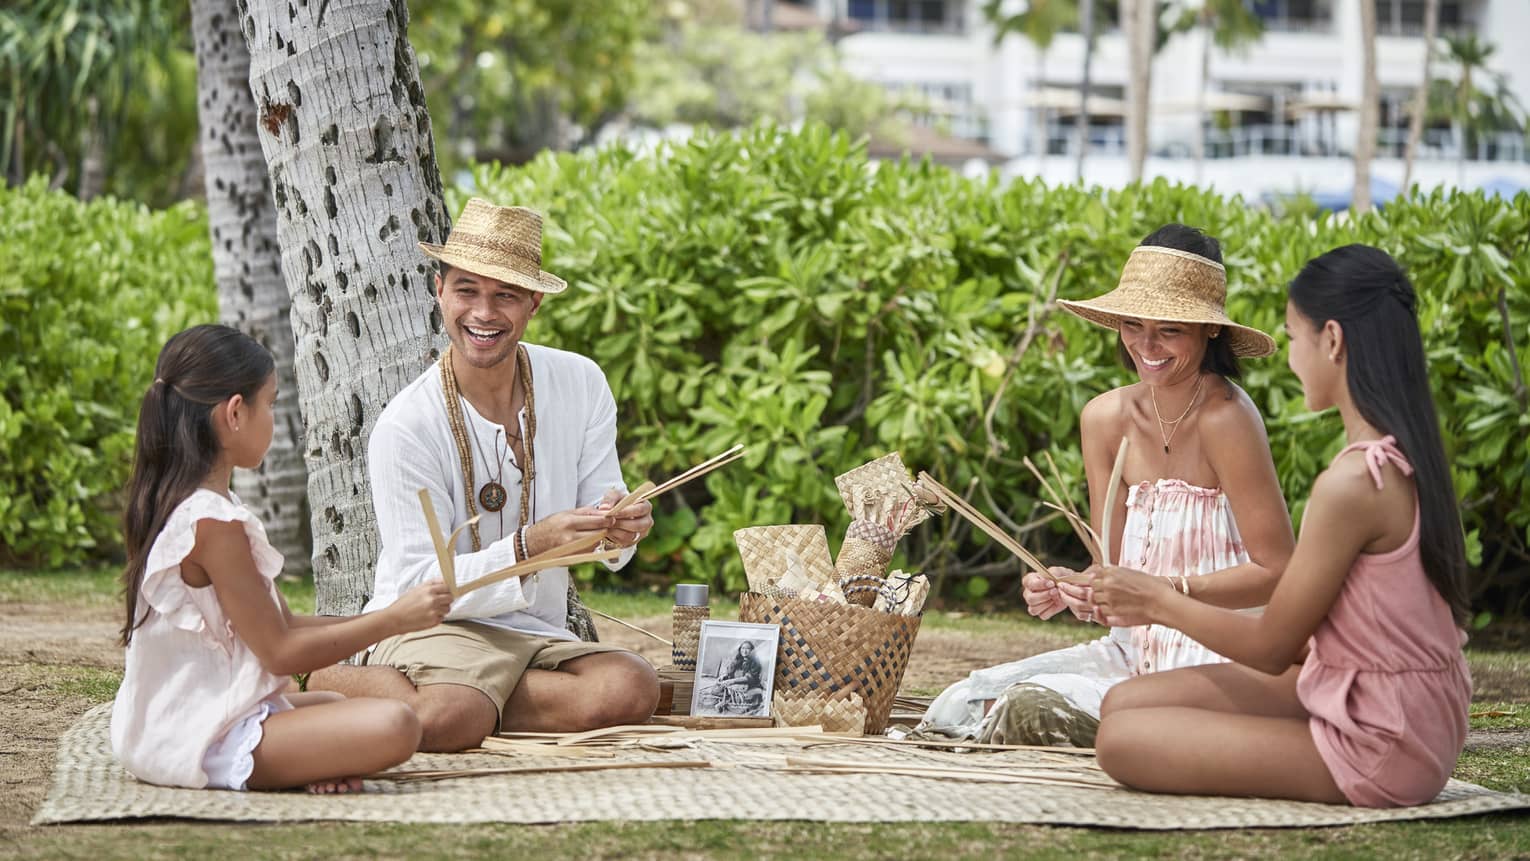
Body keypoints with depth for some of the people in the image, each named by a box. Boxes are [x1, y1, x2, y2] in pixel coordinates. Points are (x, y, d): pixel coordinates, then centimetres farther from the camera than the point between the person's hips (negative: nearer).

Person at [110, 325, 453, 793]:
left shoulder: (177, 505, 13)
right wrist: (394, 619, -10)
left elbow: (284, 626, 14)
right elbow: (281, 651, -16)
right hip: (206, 742, -11)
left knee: (330, 702, 36)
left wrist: (387, 617, 9)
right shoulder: (213, 523, -19)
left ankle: (315, 767, 7)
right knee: (394, 726, -25)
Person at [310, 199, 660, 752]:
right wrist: (529, 546, -30)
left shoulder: (581, 385, 1)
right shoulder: (405, 427, -12)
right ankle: (335, 683, -5)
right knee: (449, 720, -40)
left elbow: (601, 517, 5)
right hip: (433, 626, -6)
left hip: (538, 633, 6)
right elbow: (421, 585, -15)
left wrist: (619, 528, -21)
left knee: (631, 690, -28)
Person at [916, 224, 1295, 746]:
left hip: (1216, 660, -7)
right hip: (1135, 651, 7)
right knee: (962, 703, -7)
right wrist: (1067, 590, -15)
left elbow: (1279, 572, -16)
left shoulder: (1225, 418, -17)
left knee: (1031, 708, -25)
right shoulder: (1106, 419, 4)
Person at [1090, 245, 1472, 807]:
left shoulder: (1352, 483, -24)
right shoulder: (1406, 460, 5)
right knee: (1125, 703, 8)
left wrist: (1160, 603, 1)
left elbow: (1273, 649, -15)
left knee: (1122, 740, -11)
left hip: (1376, 754, -9)